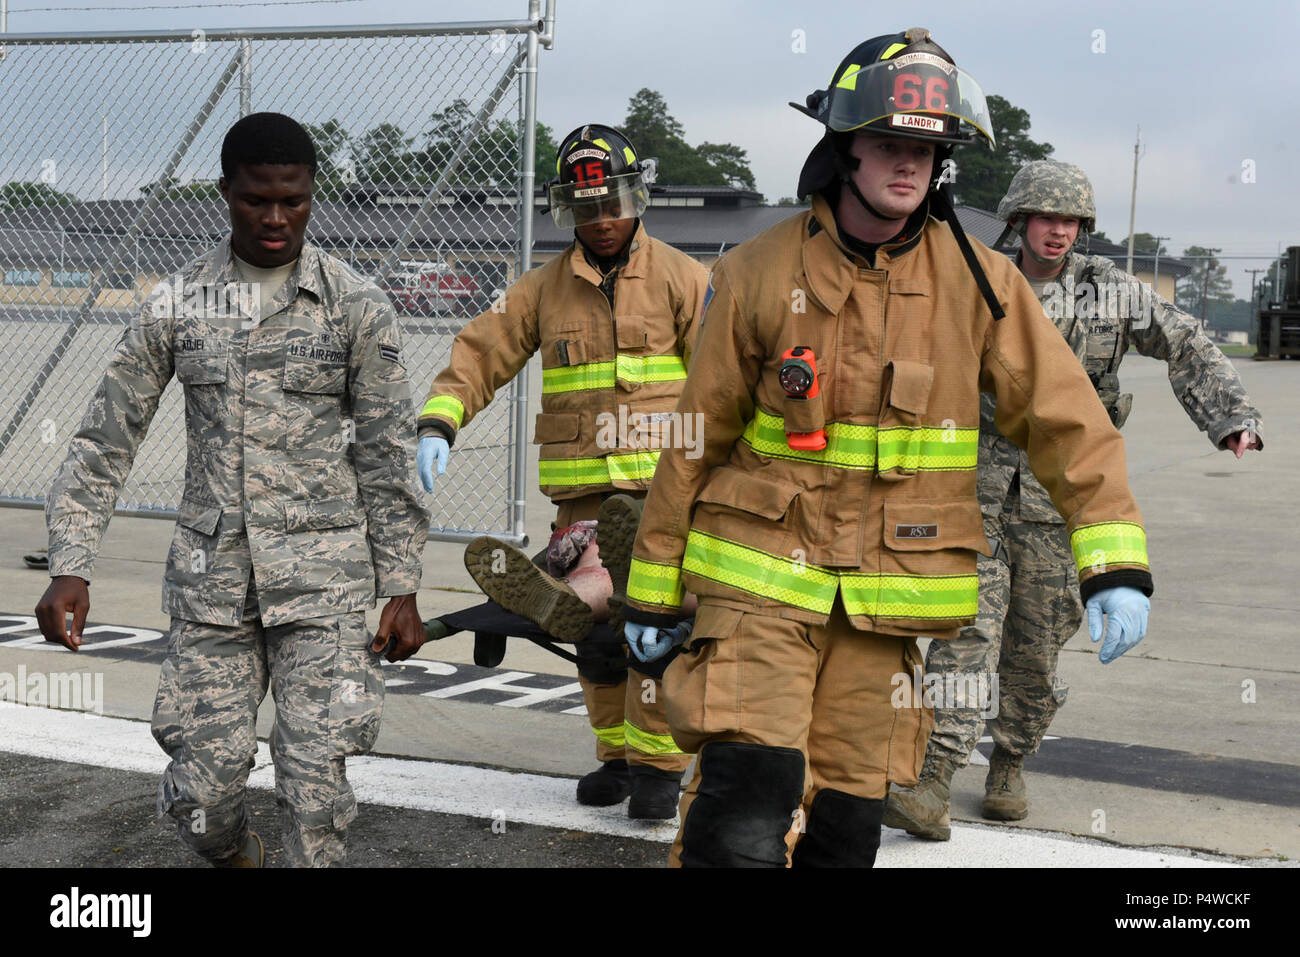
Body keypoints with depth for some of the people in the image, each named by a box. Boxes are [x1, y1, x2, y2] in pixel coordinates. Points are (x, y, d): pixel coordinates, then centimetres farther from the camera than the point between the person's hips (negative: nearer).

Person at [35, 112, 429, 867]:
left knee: (315, 777, -7)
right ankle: (237, 860, 37)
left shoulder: (357, 307, 0)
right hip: (210, 577, 2)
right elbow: (106, 442, 7)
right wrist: (70, 567, -1)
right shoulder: (176, 305, 5)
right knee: (201, 786, 5)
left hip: (322, 578, -2)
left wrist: (402, 587, 0)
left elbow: (389, 455, 2)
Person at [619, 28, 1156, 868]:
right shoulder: (760, 273, -3)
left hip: (885, 597, 2)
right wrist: (653, 586, 7)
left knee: (846, 823, 9)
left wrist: (1117, 565, -12)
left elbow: (1066, 421, 0)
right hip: (761, 576, -2)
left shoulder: (979, 282, 0)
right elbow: (696, 437, 3)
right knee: (749, 802, -15)